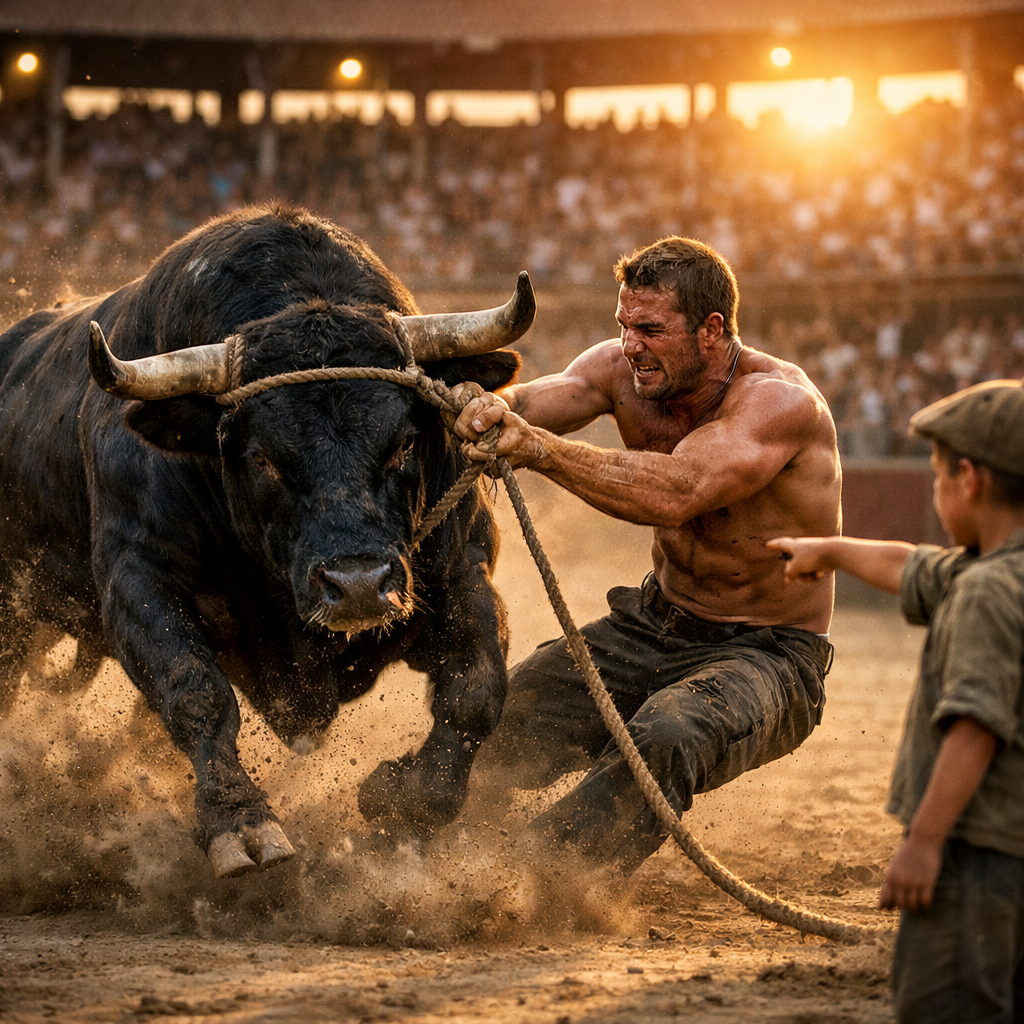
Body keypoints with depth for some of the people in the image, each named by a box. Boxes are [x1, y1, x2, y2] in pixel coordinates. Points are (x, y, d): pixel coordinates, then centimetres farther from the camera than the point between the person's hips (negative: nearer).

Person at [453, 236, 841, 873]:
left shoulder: (780, 400, -25)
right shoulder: (624, 371, -5)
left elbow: (674, 494, -40)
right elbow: (537, 400, -22)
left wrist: (538, 449, -50)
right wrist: (491, 409, -47)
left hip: (766, 655, -7)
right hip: (654, 625, 7)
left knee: (664, 738, -36)